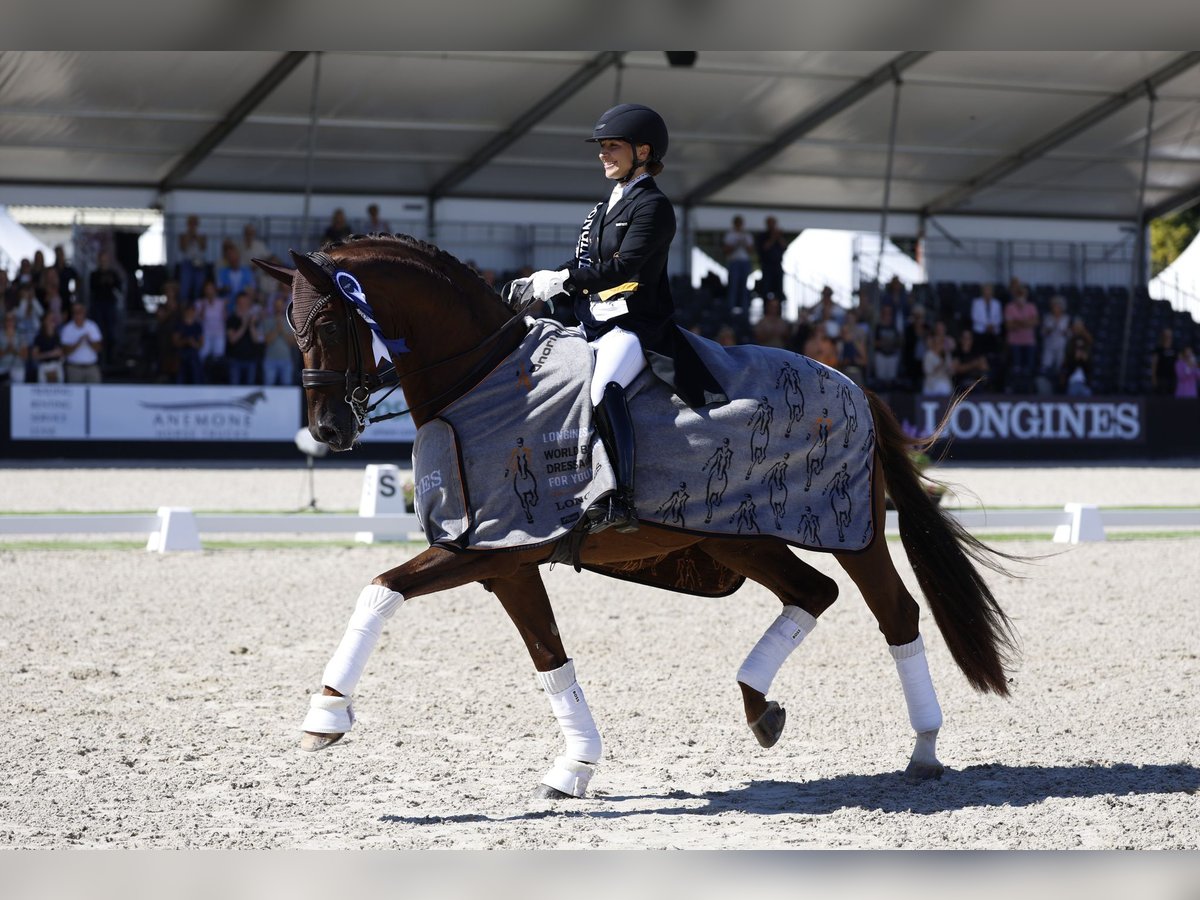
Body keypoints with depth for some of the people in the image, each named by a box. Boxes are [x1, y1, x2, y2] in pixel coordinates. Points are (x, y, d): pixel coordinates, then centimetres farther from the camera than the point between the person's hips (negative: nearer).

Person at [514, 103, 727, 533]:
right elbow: (583, 264, 21)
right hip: (594, 324, 10)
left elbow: (622, 267, -17)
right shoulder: (606, 207, 22)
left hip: (635, 323, -10)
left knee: (604, 386, -35)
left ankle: (619, 499, -42)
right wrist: (538, 284, 4)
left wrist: (562, 280, -17)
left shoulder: (652, 206, -6)